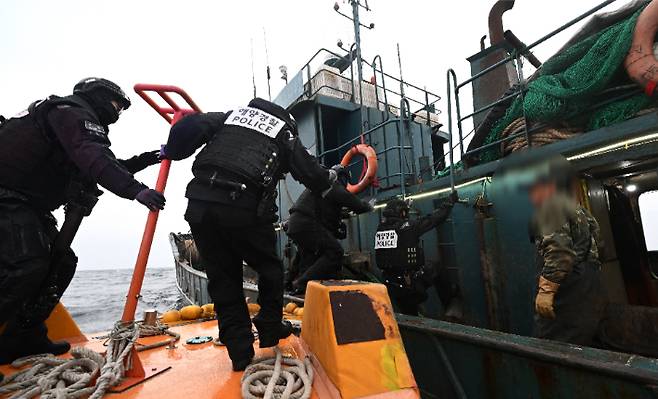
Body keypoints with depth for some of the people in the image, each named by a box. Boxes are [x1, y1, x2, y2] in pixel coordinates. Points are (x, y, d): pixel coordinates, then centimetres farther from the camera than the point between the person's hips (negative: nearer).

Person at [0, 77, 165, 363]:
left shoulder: (74, 118, 23)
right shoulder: (74, 112, -10)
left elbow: (107, 168, 26)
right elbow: (95, 160, -30)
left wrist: (143, 161, 17)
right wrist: (135, 189, -40)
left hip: (29, 206, 11)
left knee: (62, 262, 6)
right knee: (27, 266, -22)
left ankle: (24, 339, 13)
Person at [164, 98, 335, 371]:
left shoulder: (232, 115, 24)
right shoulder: (286, 136, 16)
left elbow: (189, 126, 11)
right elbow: (314, 176, 17)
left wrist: (172, 151, 28)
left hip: (199, 203, 4)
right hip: (243, 208, -4)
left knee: (223, 279, 14)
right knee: (269, 268, 20)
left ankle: (240, 352, 21)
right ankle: (270, 329, 31)